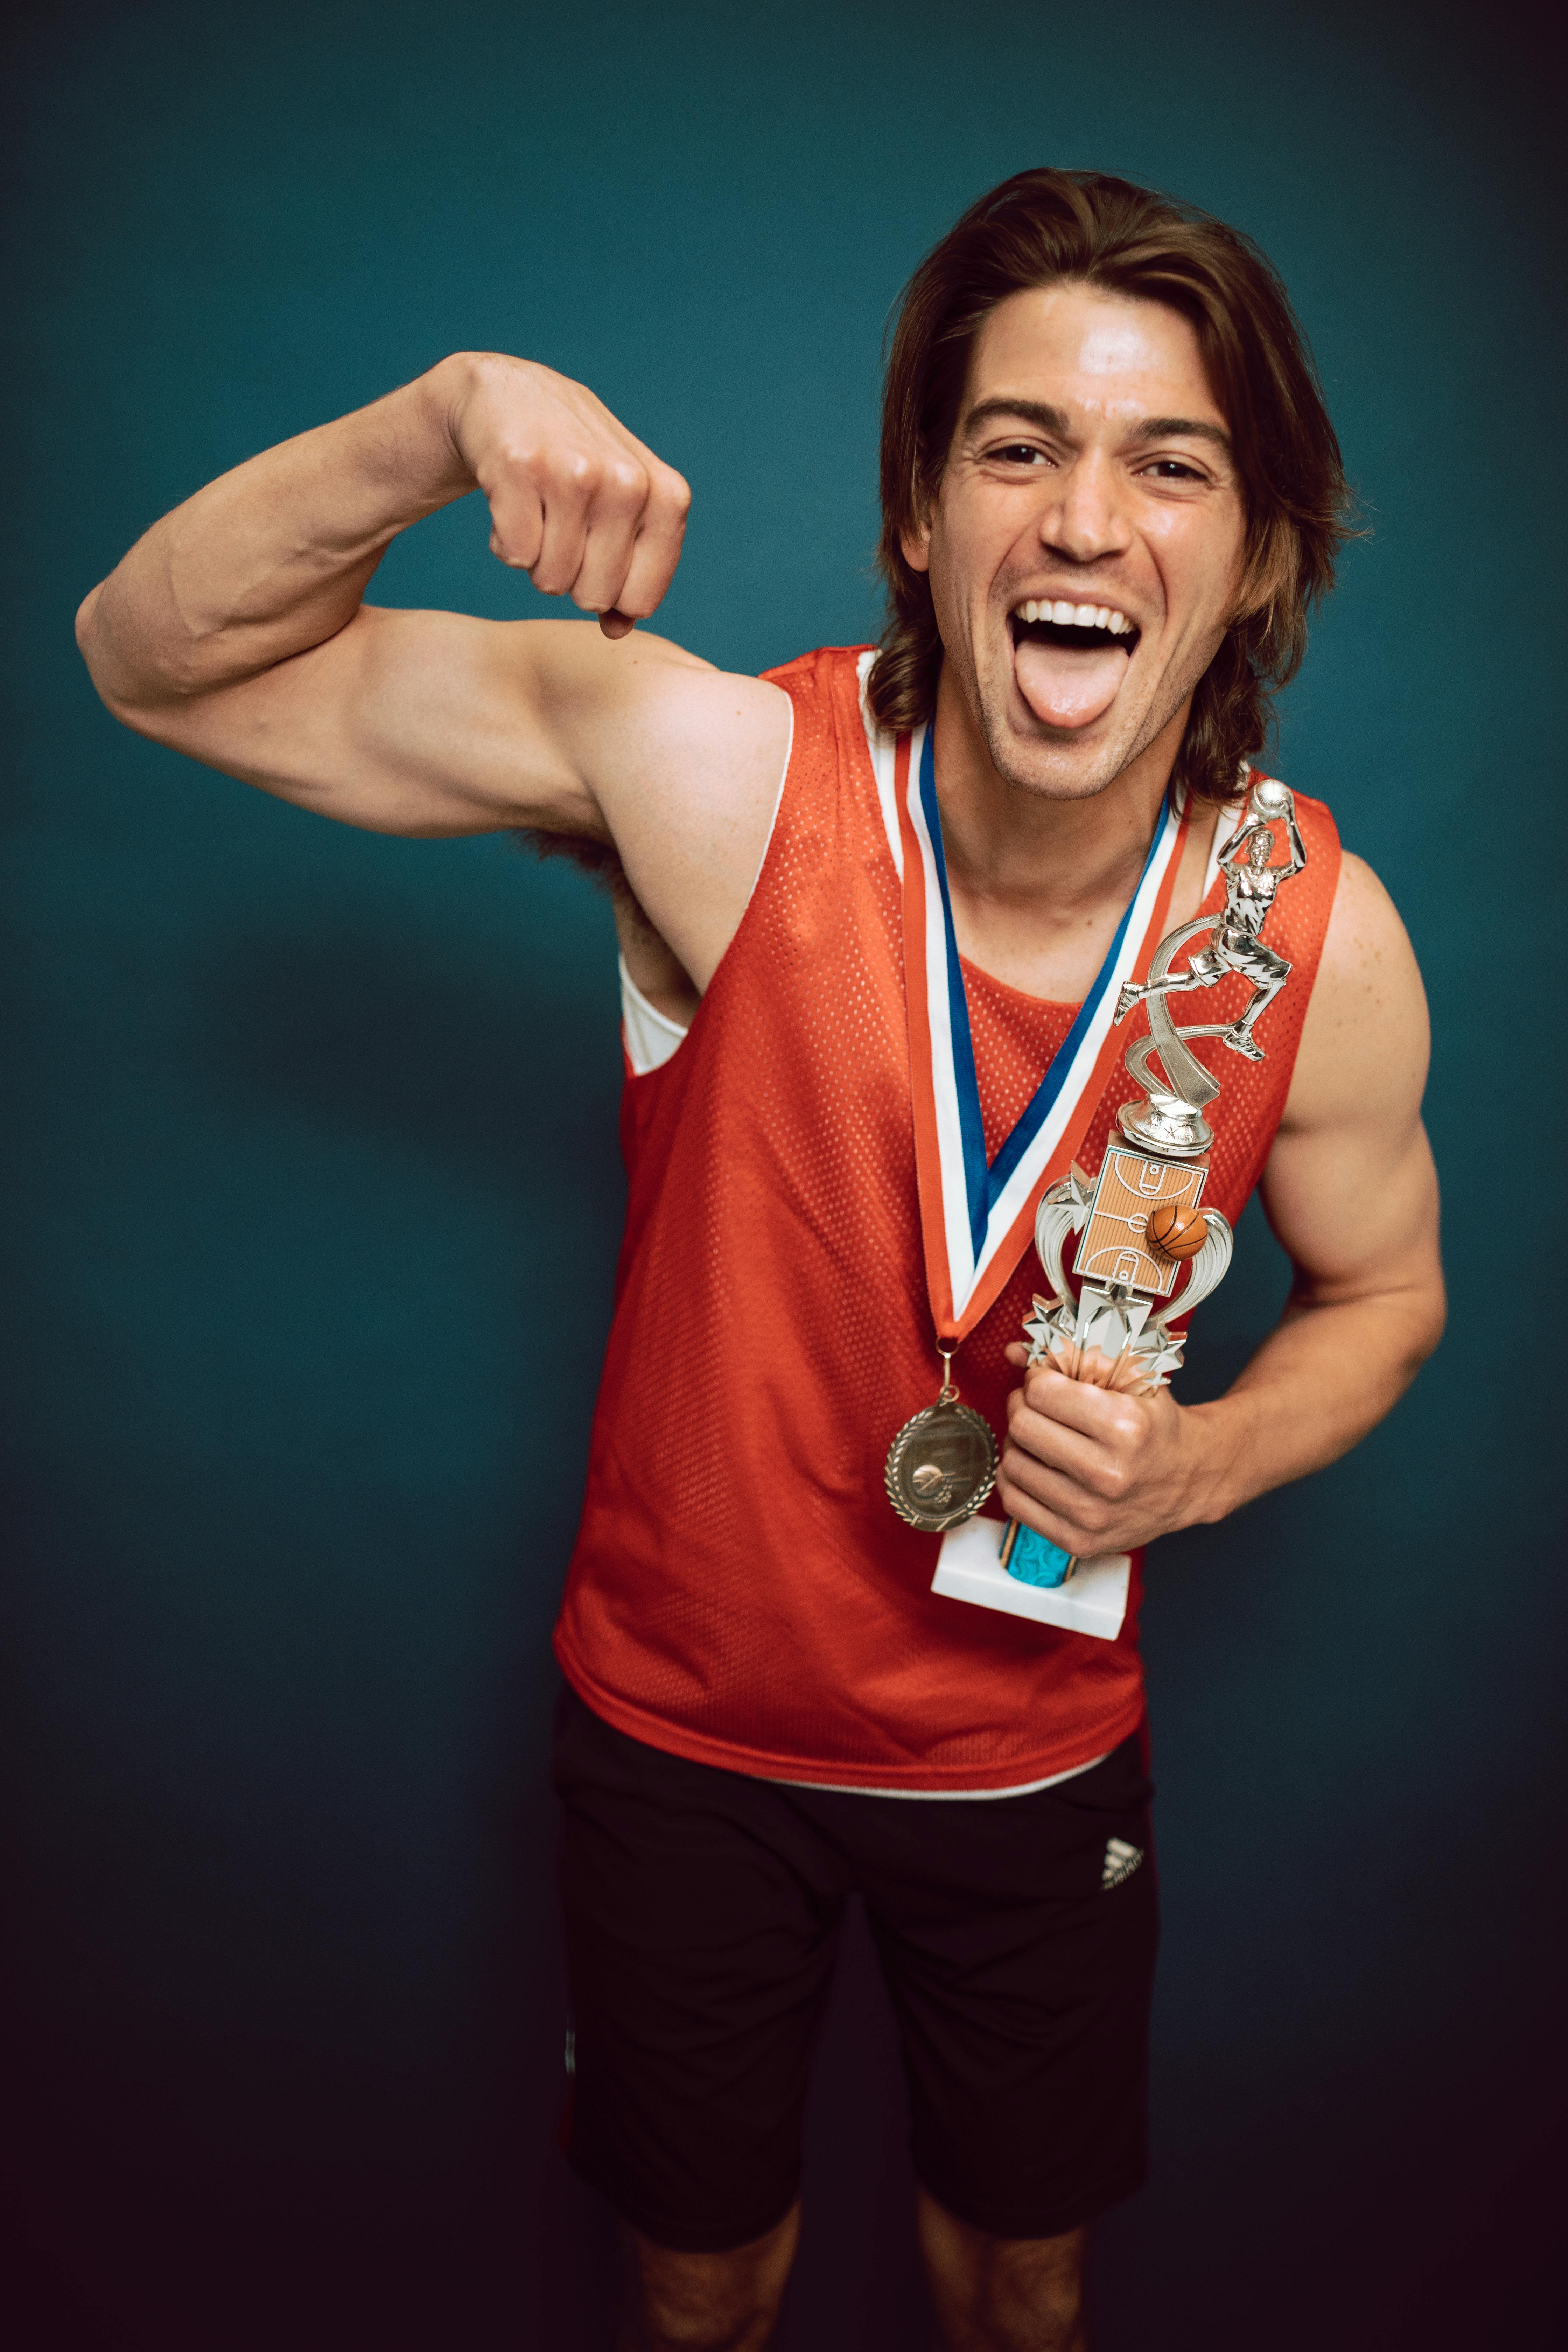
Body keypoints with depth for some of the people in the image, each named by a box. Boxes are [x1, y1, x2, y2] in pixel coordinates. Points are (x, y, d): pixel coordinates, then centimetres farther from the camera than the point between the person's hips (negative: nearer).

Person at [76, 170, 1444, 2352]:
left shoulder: (1321, 940, -19)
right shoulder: (719, 773, -25)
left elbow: (1383, 1292, 1)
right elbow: (165, 660, -18)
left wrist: (1198, 1467, -20)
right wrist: (438, 422, -36)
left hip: (1036, 1745, 2)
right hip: (683, 1718, -1)